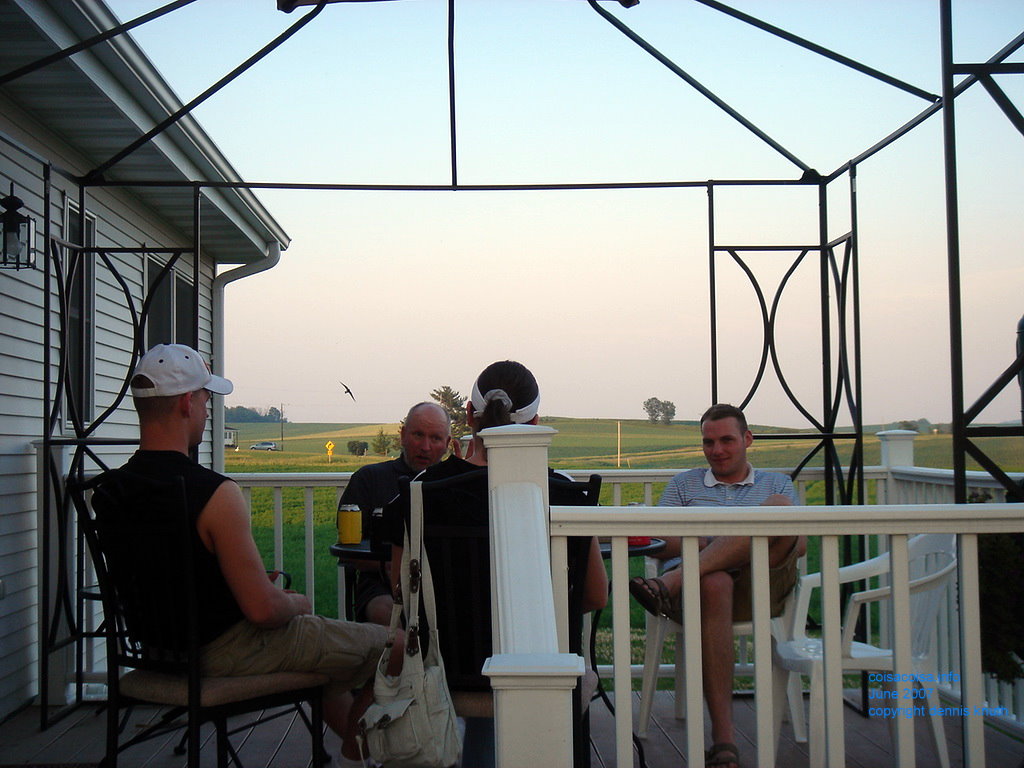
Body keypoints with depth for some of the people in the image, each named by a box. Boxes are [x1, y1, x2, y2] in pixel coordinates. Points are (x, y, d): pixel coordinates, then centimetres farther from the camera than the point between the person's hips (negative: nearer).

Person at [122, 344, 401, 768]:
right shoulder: (215, 493, -28)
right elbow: (263, 609, -27)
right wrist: (296, 603, -4)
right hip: (228, 652, -9)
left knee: (326, 636, 33)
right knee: (395, 647, 4)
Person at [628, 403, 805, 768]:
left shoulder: (776, 485, 28)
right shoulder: (684, 484, 28)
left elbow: (800, 545, 13)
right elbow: (659, 545, 14)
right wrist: (711, 543, -6)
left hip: (761, 588, 1)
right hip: (704, 584, 0)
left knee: (780, 506, -26)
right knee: (714, 583, -40)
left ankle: (669, 584, -39)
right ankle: (723, 738, -42)